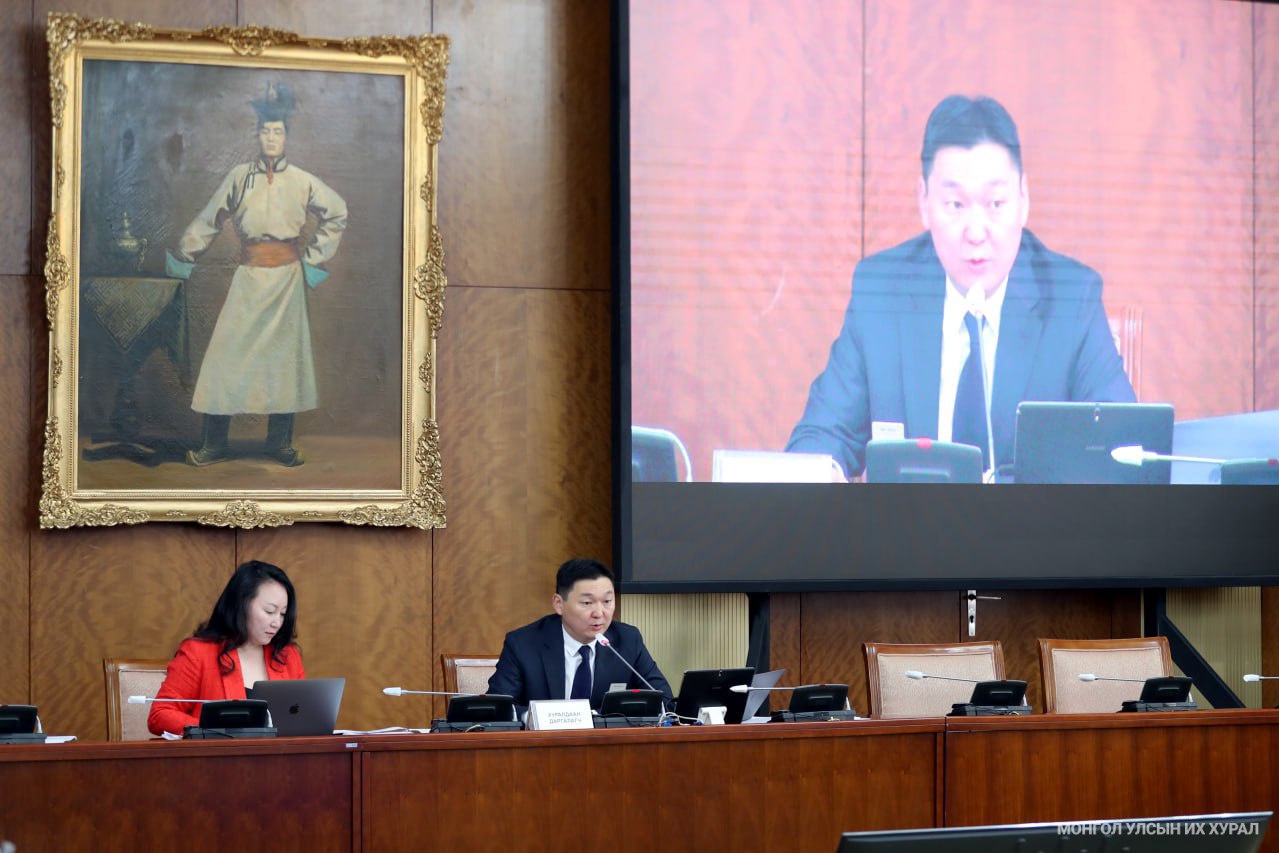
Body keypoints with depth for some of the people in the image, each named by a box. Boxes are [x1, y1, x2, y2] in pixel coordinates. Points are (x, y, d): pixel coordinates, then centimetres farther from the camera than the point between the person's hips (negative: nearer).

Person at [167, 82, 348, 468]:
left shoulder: (302, 181, 2)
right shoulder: (240, 177, 2)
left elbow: (337, 215, 12)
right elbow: (208, 220, 8)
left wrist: (314, 255, 7)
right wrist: (180, 255, 9)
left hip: (286, 275, 0)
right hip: (249, 275, 0)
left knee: (284, 353, 3)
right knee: (228, 352, -5)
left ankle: (280, 443, 11)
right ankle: (214, 443, 0)